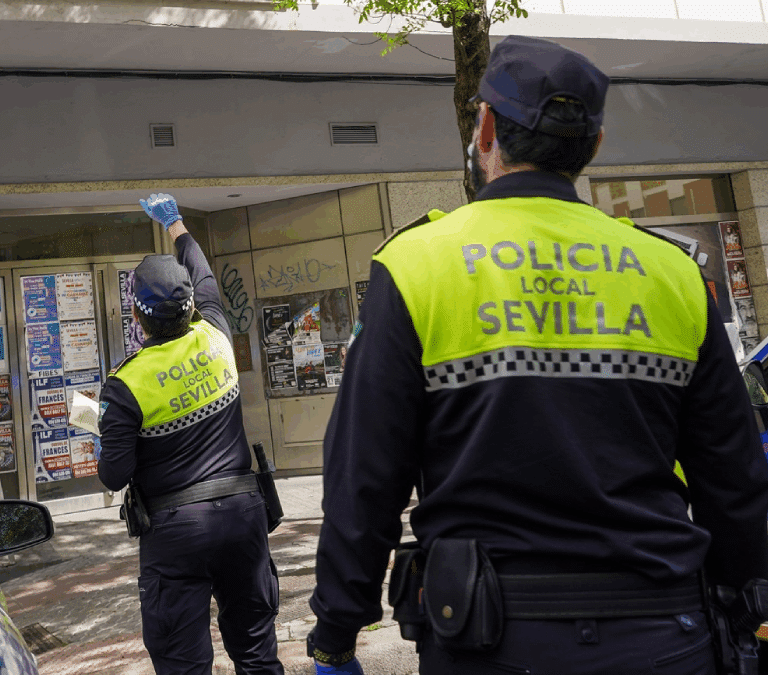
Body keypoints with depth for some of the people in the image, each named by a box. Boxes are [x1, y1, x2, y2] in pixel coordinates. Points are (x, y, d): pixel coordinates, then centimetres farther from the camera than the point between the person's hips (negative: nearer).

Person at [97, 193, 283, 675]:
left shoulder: (125, 385, -13)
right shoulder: (215, 337, -3)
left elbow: (115, 477, -10)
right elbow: (205, 277, 17)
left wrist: (105, 453, 13)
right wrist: (176, 224, 32)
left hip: (175, 528, -4)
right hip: (243, 510, 4)